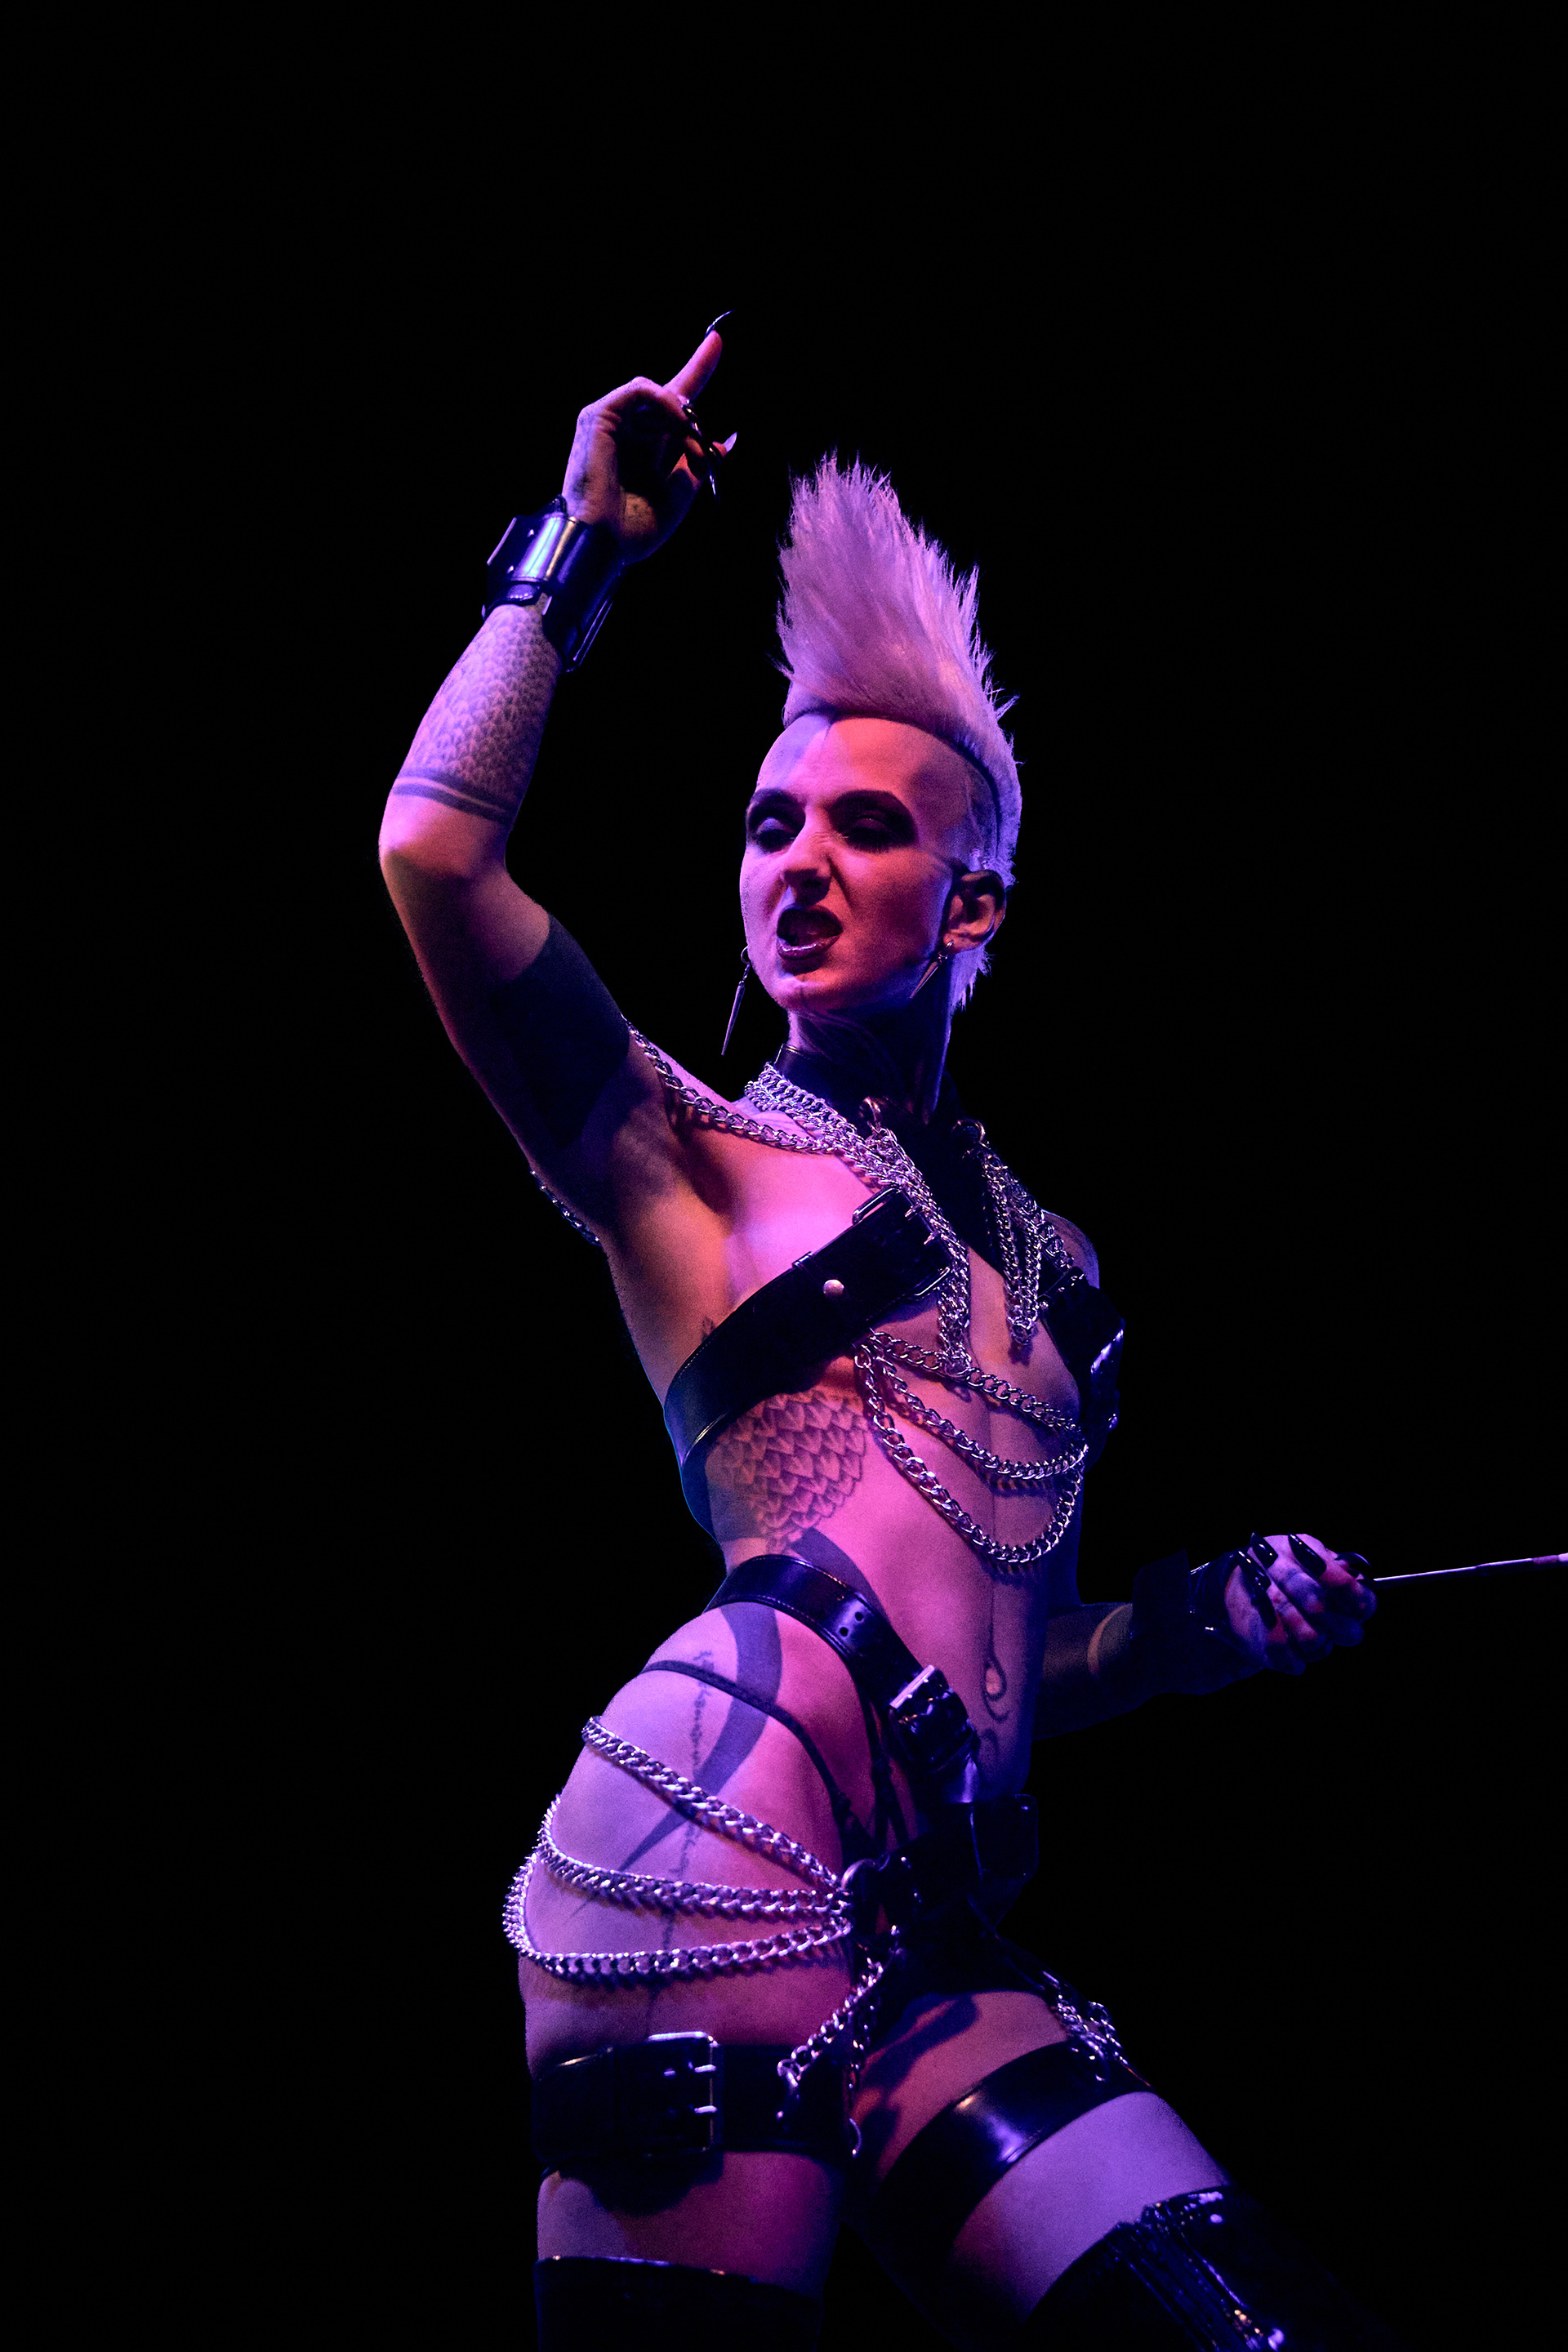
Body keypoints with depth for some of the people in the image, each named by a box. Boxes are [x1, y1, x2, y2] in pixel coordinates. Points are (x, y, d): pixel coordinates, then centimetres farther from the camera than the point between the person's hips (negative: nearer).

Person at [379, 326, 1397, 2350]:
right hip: (718, 1853, -5)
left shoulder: (1045, 1262, 27)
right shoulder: (688, 1158, 11)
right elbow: (433, 851, -6)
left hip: (934, 1944, 6)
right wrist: (584, 550, 4)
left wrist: (1220, 1616, 15)